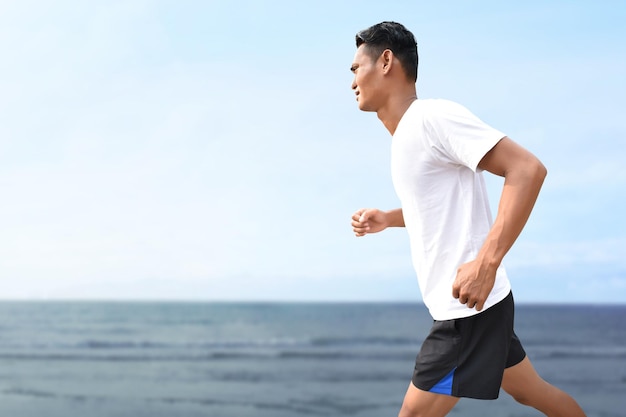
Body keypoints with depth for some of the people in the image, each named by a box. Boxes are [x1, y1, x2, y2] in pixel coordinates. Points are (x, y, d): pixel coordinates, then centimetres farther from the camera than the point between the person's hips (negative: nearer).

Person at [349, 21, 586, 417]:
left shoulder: (432, 116, -17)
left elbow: (528, 169, -25)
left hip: (470, 304, -10)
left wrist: (486, 263, -31)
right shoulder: (406, 134, 12)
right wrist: (386, 219, 10)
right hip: (478, 305, 10)